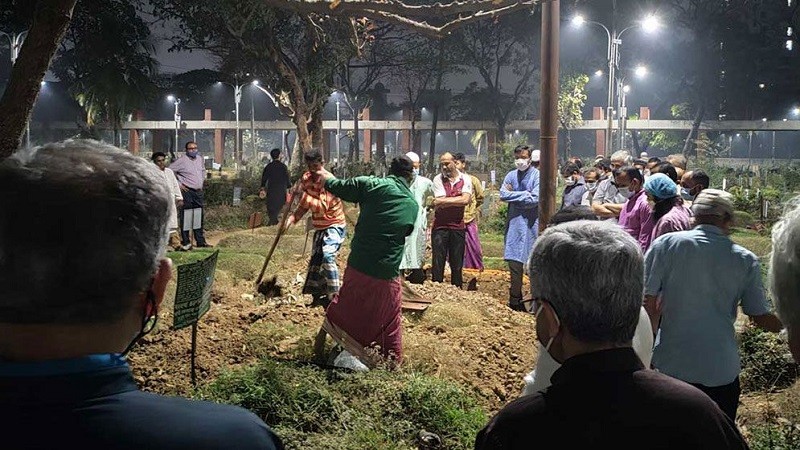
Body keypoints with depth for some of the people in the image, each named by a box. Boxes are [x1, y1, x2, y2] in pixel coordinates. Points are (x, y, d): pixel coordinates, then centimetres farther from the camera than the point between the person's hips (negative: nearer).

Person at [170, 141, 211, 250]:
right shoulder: (182, 160, -10)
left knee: (198, 217, 13)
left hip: (198, 192, 7)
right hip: (187, 191, -7)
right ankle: (185, 243, -1)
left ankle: (200, 241, 22)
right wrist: (178, 184, -11)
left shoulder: (200, 159, 11)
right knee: (186, 217, -6)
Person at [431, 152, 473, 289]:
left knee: (457, 263, 7)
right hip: (440, 226, -1)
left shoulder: (465, 179, 3)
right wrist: (457, 200, -10)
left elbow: (466, 200, -13)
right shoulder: (438, 179, 1)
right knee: (438, 262, -1)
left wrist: (441, 201, -12)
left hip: (458, 226, 1)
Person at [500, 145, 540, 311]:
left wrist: (513, 196, -5)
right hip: (514, 223, 5)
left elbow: (534, 200, -15)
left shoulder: (537, 176, -5)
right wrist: (524, 194, -9)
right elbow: (503, 194, -2)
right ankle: (515, 300, 18)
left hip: (531, 225, -5)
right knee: (514, 263, 8)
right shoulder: (511, 176, 10)